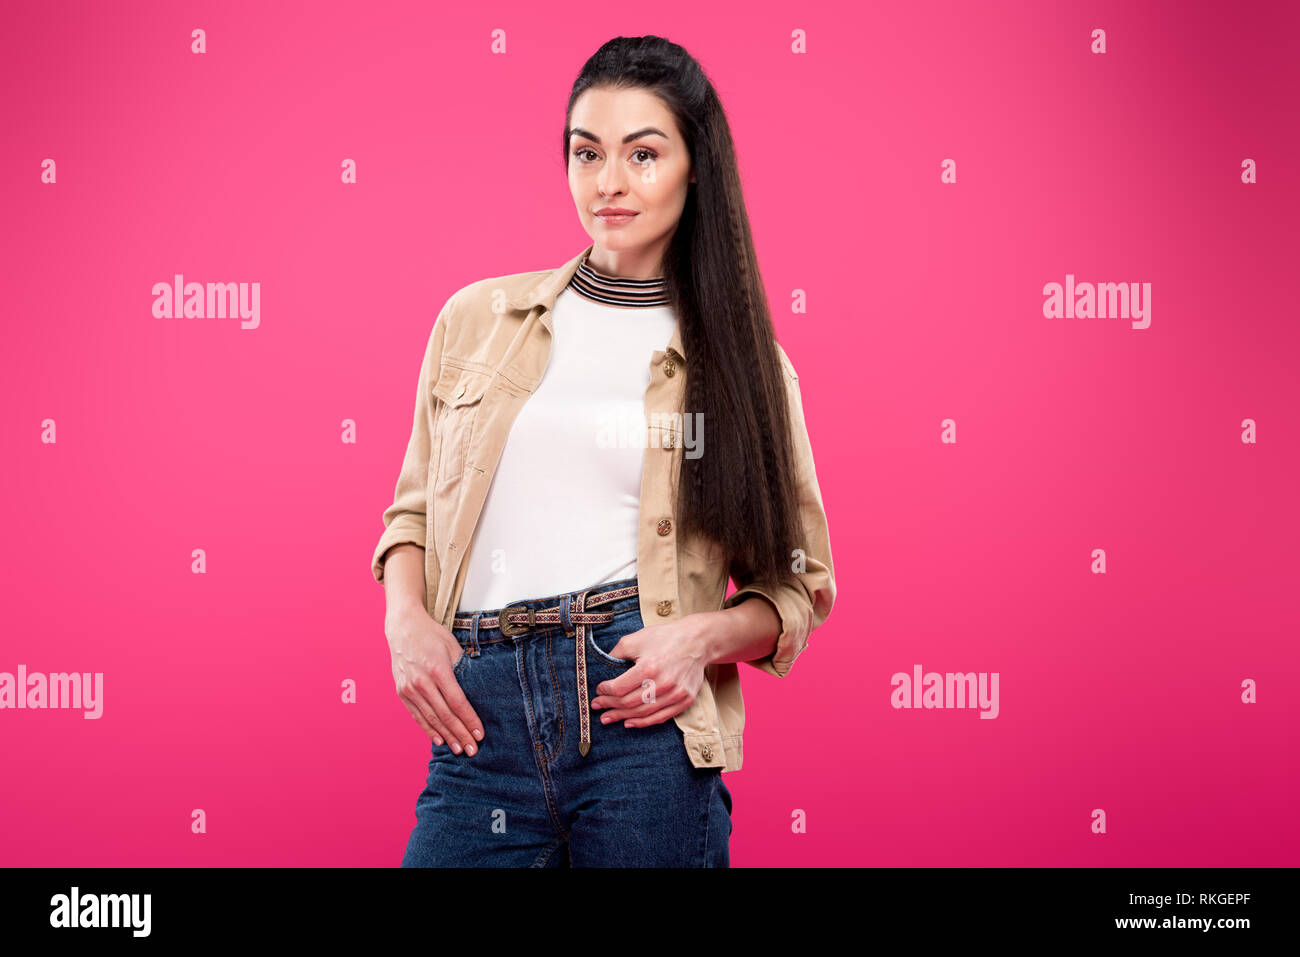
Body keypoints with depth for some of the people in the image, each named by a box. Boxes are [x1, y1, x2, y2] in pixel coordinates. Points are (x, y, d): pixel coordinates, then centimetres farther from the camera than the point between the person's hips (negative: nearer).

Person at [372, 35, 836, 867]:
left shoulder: (740, 358, 6)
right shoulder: (476, 318, 10)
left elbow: (799, 587, 9)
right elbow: (415, 508, 18)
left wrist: (706, 636, -10)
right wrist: (405, 618, 0)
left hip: (643, 713, -1)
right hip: (482, 714, 2)